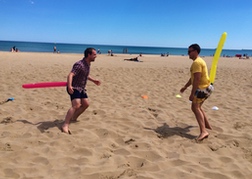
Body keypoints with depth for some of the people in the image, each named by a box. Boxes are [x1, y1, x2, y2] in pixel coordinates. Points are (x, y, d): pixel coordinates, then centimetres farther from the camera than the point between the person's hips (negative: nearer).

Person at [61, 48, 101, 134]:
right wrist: (69, 86, -52)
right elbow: (70, 75, -36)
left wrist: (93, 80, 34)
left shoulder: (88, 64, 9)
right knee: (76, 105, -26)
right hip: (74, 88, -10)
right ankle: (65, 126, -29)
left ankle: (73, 118, 33)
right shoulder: (80, 65, -22)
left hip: (81, 88, 10)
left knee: (85, 104, 15)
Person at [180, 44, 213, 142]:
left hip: (202, 88, -11)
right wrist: (185, 87, 27)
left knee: (195, 108, -19)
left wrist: (192, 94, -25)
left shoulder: (196, 62, -17)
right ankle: (207, 125, 37)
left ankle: (203, 131, -31)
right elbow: (193, 77, 24)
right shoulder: (199, 61, 18)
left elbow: (197, 79, -25)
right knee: (197, 107, 22)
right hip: (204, 87, 11)